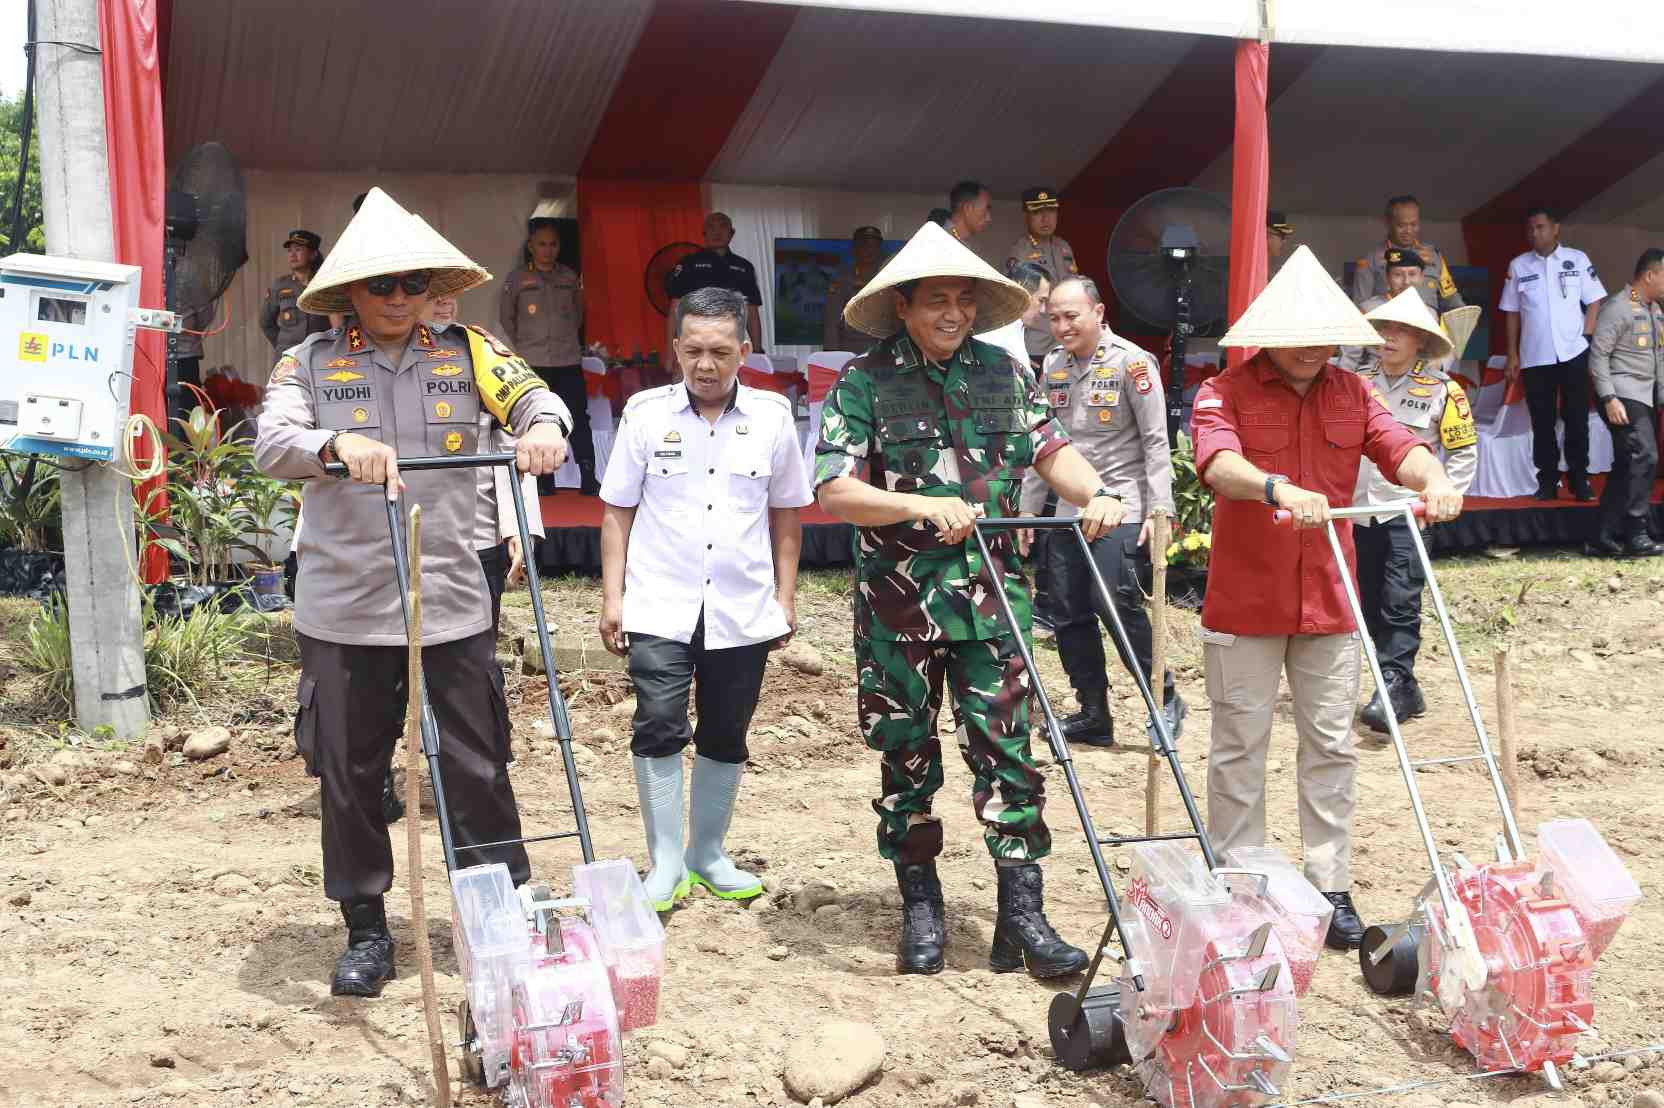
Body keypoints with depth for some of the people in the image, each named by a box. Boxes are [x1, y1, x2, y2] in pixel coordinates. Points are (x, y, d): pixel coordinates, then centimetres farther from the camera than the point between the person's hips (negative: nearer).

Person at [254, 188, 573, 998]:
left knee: (477, 771, 6)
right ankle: (365, 931, 24)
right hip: (344, 609, 0)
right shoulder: (311, 362, 3)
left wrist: (544, 426, -29)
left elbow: (533, 395, -5)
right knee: (349, 777, 9)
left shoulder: (466, 353, 7)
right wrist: (339, 444, -31)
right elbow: (271, 445, -10)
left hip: (451, 602, 0)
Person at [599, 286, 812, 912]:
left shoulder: (772, 415, 3)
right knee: (659, 727, -12)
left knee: (726, 737, 10)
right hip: (660, 609, -2)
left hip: (743, 612, 2)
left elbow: (785, 512, 11)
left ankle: (707, 855, 26)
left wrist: (786, 596, 8)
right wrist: (612, 597, 0)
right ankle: (666, 864, 0)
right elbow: (618, 511, 4)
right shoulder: (646, 412, 0)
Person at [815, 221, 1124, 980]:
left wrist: (1094, 495, -15)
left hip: (990, 595, 2)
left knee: (1005, 749, 0)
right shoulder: (864, 383, -4)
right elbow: (833, 493, -11)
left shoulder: (1002, 374, 8)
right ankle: (921, 909, 23)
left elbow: (1051, 448, 5)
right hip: (898, 600, -2)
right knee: (907, 758, 9)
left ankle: (1021, 917, 5)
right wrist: (922, 506, -24)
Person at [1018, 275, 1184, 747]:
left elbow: (1155, 442, -8)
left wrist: (1159, 510, -14)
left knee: (1117, 603, -15)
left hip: (1121, 507, -6)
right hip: (1069, 509, 6)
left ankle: (1165, 699, 4)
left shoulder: (1131, 362, -7)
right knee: (1068, 616, 5)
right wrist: (1028, 509, 15)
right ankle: (1093, 716, 16)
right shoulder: (1054, 366, 11)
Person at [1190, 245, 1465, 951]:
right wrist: (1278, 488, -46)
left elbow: (1399, 445, -9)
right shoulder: (1226, 392, -6)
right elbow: (1218, 460, -26)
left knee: (1331, 746, 8)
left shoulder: (1353, 395, 8)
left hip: (1329, 601, 4)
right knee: (1239, 747, 4)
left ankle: (1330, 888, 19)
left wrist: (1433, 478, -32)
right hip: (1244, 600, -4)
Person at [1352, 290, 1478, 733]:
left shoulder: (1441, 389, -2)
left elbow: (1465, 451, 3)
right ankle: (1406, 689, 18)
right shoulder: (1358, 379, 7)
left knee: (1400, 601, -12)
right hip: (1360, 509, 5)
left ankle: (1393, 684, -10)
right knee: (1371, 605, 8)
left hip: (1408, 512, -4)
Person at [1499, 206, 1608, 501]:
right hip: (1535, 356, 1)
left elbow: (1594, 301, 4)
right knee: (1542, 421, 4)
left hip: (1573, 352, -1)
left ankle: (1579, 479, 10)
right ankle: (1548, 481, 11)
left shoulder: (1578, 259, 2)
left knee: (1577, 418, 2)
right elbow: (1512, 312, 8)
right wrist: (1512, 354, 4)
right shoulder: (1518, 265, 5)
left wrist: (1587, 338, -7)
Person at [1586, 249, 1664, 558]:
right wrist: (1609, 399, -20)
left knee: (1627, 466, 7)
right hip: (1623, 396, -9)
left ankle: (1606, 539, 10)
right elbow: (1598, 355, -14)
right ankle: (1636, 536, -12)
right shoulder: (1618, 308, -10)